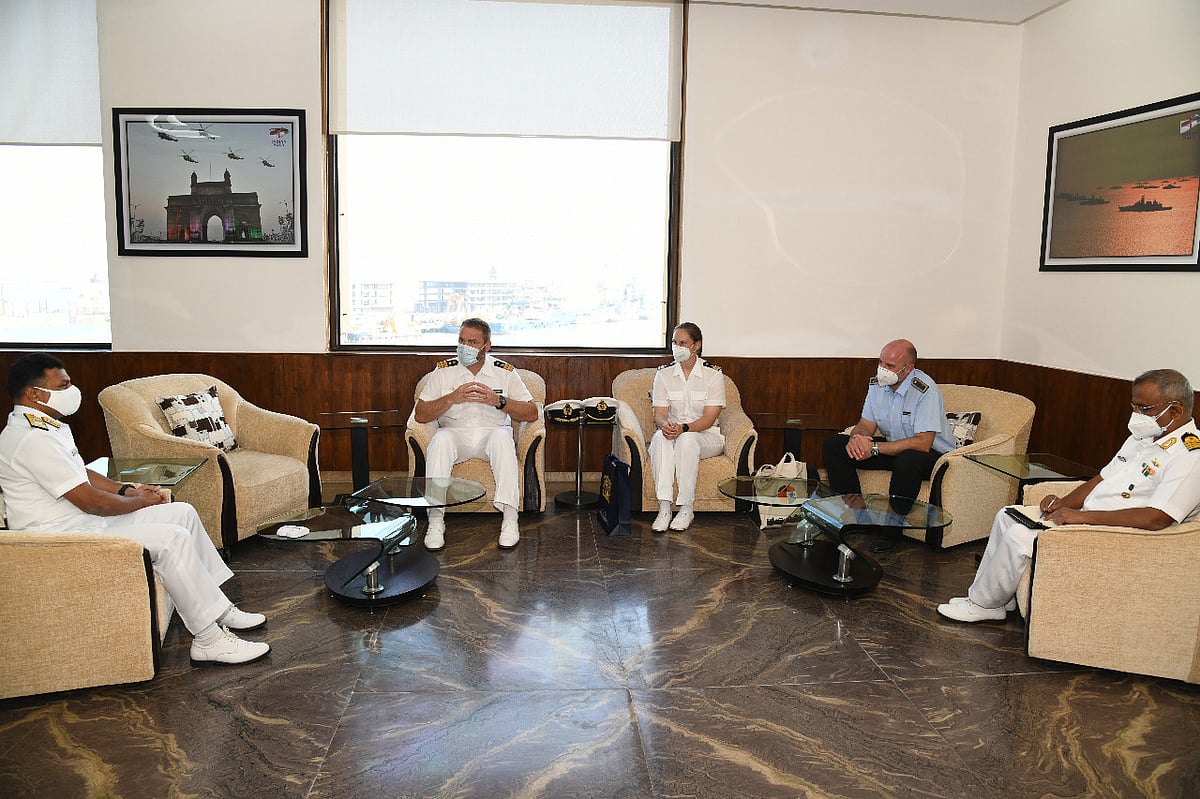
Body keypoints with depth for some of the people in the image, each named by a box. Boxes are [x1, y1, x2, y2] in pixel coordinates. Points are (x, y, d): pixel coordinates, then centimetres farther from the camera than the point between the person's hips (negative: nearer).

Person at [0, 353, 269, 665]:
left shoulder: (46, 426, 11)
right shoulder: (32, 441, -23)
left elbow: (82, 473, 21)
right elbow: (91, 502, -23)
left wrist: (128, 490, 7)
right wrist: (140, 501, -7)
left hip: (84, 521, 11)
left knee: (183, 513, 7)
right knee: (173, 538, -24)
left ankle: (219, 609, 10)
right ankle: (208, 639, -17)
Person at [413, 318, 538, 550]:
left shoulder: (505, 372, 5)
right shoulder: (444, 370, 7)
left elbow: (531, 413, -1)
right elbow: (420, 415, -1)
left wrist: (498, 401, -15)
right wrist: (453, 398, -15)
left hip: (492, 432, 0)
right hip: (455, 433, 1)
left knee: (502, 437, -35)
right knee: (440, 440, -33)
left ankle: (510, 518, -33)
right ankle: (435, 520, -30)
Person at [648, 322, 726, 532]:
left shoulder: (713, 375, -5)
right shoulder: (663, 374, 4)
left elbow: (709, 419, -12)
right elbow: (659, 414, -3)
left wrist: (684, 428, -30)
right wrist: (665, 424, -28)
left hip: (706, 435, -2)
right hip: (672, 431, 2)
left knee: (687, 440, -37)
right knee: (660, 437, -33)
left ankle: (686, 509, -30)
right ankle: (664, 508, -36)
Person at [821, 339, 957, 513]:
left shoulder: (925, 389, -23)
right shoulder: (877, 384, -1)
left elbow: (923, 444, -28)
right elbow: (866, 425, 4)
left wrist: (874, 448, -28)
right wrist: (856, 438, -21)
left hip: (933, 454, -7)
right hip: (894, 448, 7)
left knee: (907, 460, -42)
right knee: (833, 445, -7)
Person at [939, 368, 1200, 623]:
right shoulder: (1142, 437, 13)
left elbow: (1155, 518, -29)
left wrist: (1083, 516, -27)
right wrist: (1064, 503, 1)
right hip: (1087, 518, 10)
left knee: (1019, 536, -21)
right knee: (1007, 516, 6)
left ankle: (983, 605, -1)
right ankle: (981, 594, 10)